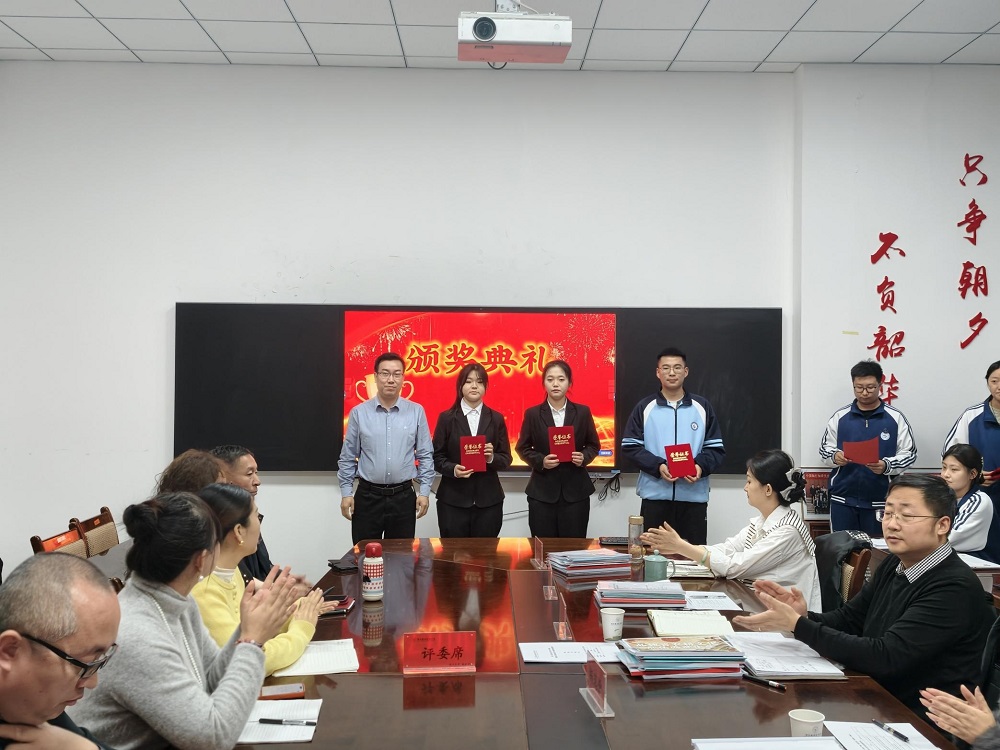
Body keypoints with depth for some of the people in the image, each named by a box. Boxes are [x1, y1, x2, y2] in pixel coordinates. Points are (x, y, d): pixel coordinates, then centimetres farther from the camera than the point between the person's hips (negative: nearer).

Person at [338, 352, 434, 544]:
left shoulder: (416, 412, 0)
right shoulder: (359, 413, -1)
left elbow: (425, 455, 4)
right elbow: (347, 457, 5)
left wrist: (424, 491, -1)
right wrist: (346, 493, 1)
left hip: (403, 497, 0)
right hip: (368, 496, 0)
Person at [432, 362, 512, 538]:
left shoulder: (496, 419, 8)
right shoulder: (446, 418, 3)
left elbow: (506, 459, 7)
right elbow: (436, 456, 2)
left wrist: (492, 458, -14)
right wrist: (453, 469, -16)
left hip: (488, 500, 2)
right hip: (453, 499, -1)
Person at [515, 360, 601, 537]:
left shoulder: (582, 412, 3)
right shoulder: (533, 414, 1)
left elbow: (594, 445, 11)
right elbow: (522, 448, 6)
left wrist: (584, 457, -10)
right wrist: (540, 461, -12)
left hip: (575, 491, 1)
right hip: (542, 492, 0)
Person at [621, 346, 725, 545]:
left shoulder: (702, 407, 7)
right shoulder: (645, 408, 5)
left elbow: (716, 448, 7)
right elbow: (630, 446, 1)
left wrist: (701, 466, -14)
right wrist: (658, 466, -15)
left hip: (694, 497, 1)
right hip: (655, 495, 0)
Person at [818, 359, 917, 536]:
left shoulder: (895, 417, 0)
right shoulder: (840, 416, 4)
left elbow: (909, 454, 0)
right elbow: (825, 448, 10)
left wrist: (886, 465, -18)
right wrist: (835, 456, -13)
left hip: (880, 500, -1)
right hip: (843, 498, 1)